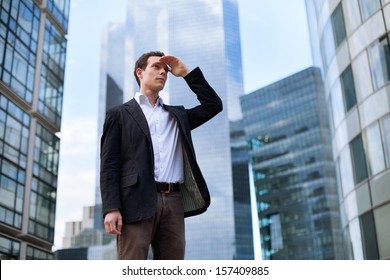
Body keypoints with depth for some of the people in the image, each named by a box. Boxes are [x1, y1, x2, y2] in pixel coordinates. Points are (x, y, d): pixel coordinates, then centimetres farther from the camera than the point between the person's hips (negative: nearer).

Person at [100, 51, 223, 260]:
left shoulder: (177, 115, 26)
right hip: (138, 201, -4)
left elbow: (213, 105, 17)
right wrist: (111, 208, -11)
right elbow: (109, 165, 3)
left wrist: (186, 73, 17)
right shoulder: (119, 114, 13)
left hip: (173, 202, 4)